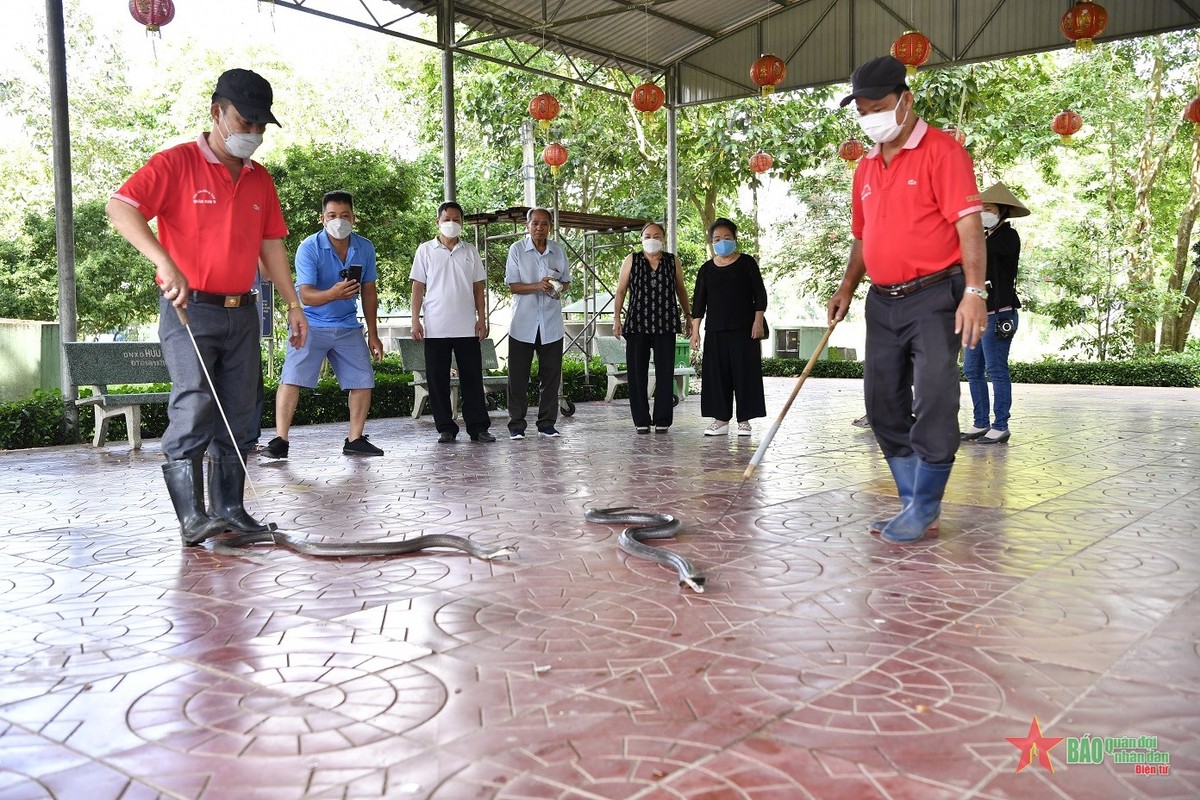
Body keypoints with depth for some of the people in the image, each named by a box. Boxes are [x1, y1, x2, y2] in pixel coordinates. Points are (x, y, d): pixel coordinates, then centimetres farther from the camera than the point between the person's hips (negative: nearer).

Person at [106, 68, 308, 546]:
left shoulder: (260, 180, 14)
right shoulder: (177, 164, -5)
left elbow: (272, 245, 18)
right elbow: (120, 206, -16)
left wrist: (293, 304, 13)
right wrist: (164, 260, -30)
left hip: (242, 312, 6)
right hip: (188, 309, -6)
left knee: (237, 416, 6)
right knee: (194, 404, -18)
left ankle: (229, 511, 14)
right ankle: (191, 517, -15)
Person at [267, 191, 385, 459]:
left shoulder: (365, 248, -1)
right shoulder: (309, 248, -15)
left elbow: (369, 292, 7)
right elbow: (305, 295, -23)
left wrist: (372, 334, 6)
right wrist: (333, 294, -44)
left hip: (348, 327, 4)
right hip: (311, 325, -4)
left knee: (363, 381, 2)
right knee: (292, 380, -13)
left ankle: (355, 439, 15)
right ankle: (280, 441, -7)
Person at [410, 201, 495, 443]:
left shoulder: (470, 251, 10)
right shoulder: (426, 250, 5)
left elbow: (478, 287, 11)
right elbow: (418, 286, 4)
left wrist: (482, 318, 3)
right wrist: (415, 320, -4)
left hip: (467, 327, 1)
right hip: (435, 328, -1)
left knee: (472, 377, 1)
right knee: (438, 380, 2)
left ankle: (478, 427, 7)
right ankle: (445, 428, 10)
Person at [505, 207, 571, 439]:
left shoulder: (558, 250, 9)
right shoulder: (517, 249, 0)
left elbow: (566, 281, 17)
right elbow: (512, 286, -4)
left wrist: (558, 288, -6)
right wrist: (537, 286, -21)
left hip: (551, 324, 3)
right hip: (523, 324, -3)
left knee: (551, 376, 5)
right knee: (518, 376, 0)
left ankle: (547, 424, 14)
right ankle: (516, 424, 9)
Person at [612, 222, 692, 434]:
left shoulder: (673, 261, 10)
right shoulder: (631, 260, 7)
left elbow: (681, 290, 18)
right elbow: (620, 291, 6)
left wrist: (689, 316, 17)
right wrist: (616, 317, -2)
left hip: (665, 325, 0)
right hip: (637, 325, 0)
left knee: (665, 373, -1)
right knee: (637, 373, 0)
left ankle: (662, 420, 5)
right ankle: (641, 420, 6)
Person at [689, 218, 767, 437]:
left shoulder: (746, 263, 3)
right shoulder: (706, 269, 10)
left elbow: (760, 295, 1)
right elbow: (699, 301, 9)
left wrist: (758, 321, -8)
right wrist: (695, 329, 1)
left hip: (744, 329, -2)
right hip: (715, 331, 3)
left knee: (745, 372, -2)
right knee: (717, 373, 1)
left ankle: (744, 420, 5)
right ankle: (721, 419, 7)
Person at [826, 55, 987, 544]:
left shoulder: (941, 151, -6)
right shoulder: (865, 169, 16)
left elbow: (968, 223, -14)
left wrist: (974, 291, -23)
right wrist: (847, 287, 13)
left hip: (934, 296, -7)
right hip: (883, 302, 8)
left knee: (933, 402, -11)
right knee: (884, 406, 7)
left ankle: (923, 509, -1)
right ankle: (915, 503, 16)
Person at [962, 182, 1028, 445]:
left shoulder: (1008, 236, -5)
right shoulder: (986, 237, 20)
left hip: (998, 315, -9)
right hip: (980, 314, 9)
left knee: (996, 371, -7)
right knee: (972, 370, 8)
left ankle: (1000, 427, -1)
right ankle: (980, 423, 15)